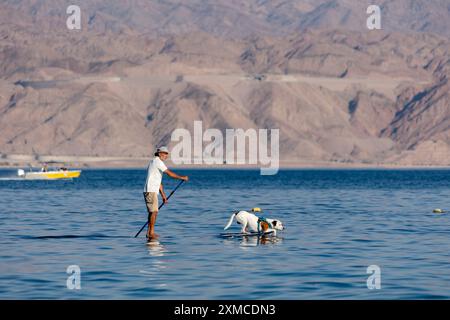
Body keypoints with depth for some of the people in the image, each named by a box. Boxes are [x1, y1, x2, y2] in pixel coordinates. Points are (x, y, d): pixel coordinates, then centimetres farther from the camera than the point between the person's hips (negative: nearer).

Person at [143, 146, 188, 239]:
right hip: (151, 191, -10)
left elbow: (158, 182, 24)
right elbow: (169, 173, -15)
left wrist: (163, 195, 23)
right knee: (154, 211, -10)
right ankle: (151, 233, -10)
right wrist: (181, 177, -7)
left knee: (152, 212, 12)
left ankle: (149, 232, 14)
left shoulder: (156, 162, 22)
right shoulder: (157, 161, -9)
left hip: (153, 191, 10)